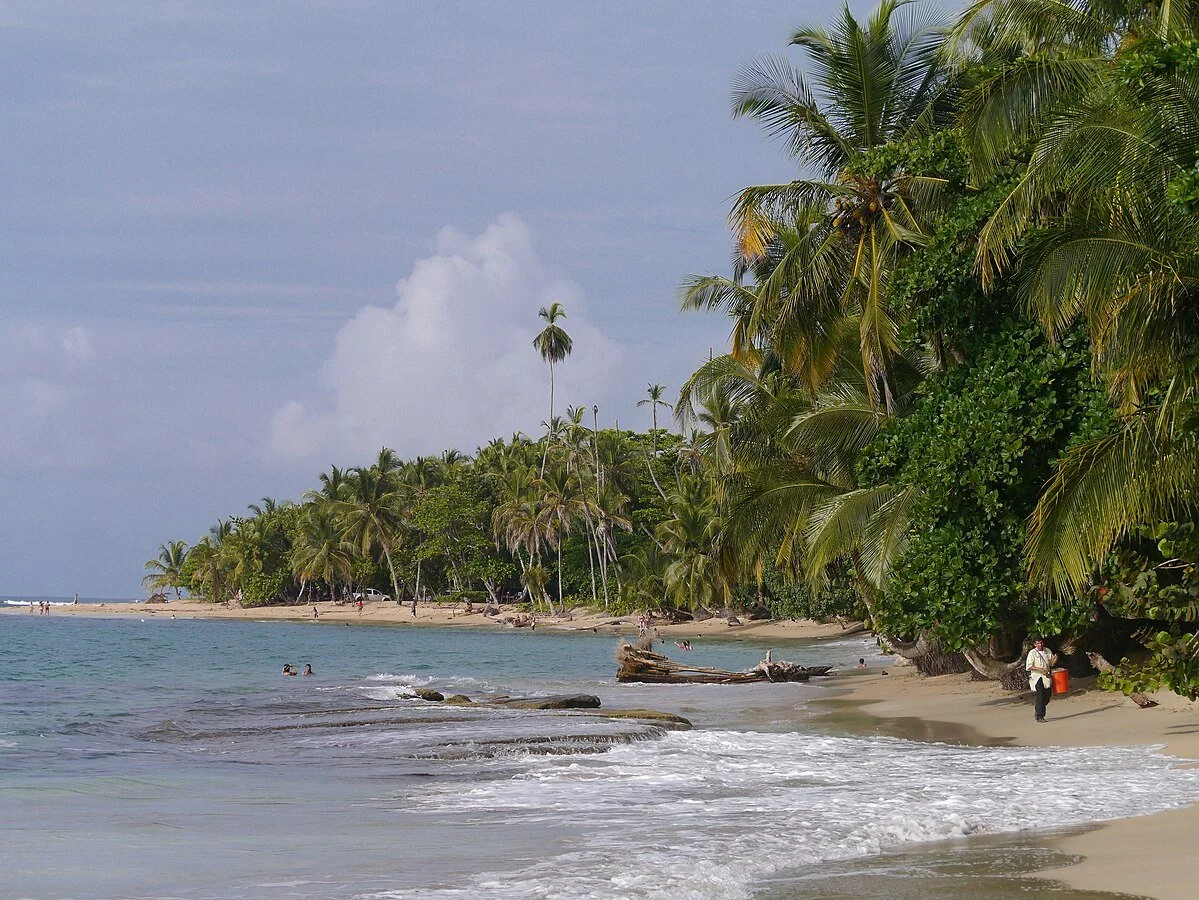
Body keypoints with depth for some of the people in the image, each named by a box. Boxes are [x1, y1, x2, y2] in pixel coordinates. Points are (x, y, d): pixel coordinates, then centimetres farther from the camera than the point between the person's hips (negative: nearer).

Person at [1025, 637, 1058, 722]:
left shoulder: (1048, 651, 9)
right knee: (1040, 695, -12)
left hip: (1046, 677, 5)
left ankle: (1037, 709, 31)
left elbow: (1051, 663, 20)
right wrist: (1040, 670, -20)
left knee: (1048, 695, 5)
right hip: (1036, 676, -5)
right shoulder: (1032, 653, -6)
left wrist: (1055, 659, -4)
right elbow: (1029, 666, -11)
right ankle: (1040, 716, -9)